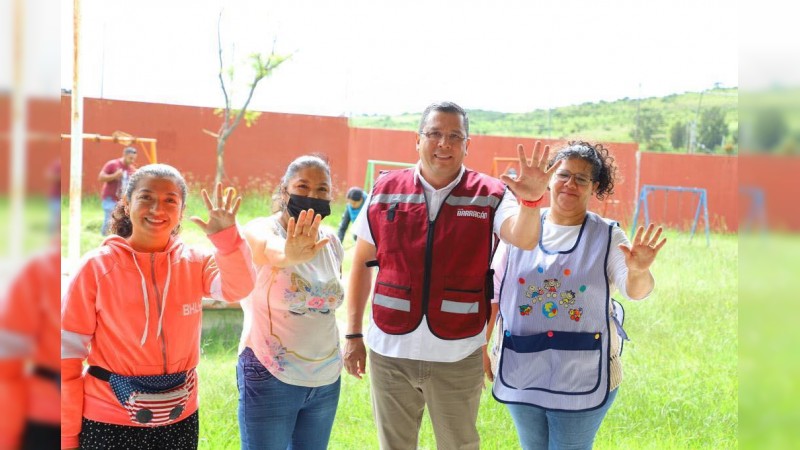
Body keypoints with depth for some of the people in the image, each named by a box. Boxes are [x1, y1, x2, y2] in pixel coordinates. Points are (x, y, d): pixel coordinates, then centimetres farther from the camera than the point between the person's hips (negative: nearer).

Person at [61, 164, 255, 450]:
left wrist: (226, 237, -32)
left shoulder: (194, 263, 0)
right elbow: (68, 354, -6)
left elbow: (239, 288, -17)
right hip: (108, 422, -3)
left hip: (179, 418, 3)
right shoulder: (96, 267, -8)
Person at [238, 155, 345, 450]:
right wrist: (289, 256, -59)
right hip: (270, 378, -5)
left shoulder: (332, 242, 5)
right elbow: (270, 248, -37)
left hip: (326, 380, 6)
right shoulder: (262, 230, -12)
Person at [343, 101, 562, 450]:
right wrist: (353, 334, 5)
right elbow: (361, 263, 8)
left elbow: (523, 238, -21)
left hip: (457, 357, -1)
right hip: (389, 352, 2)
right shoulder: (386, 191, 2)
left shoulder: (489, 195, -3)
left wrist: (531, 201, -43)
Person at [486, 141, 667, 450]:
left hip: (583, 378, -2)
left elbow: (634, 290, -17)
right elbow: (493, 293, 7)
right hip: (522, 373, 2)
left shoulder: (608, 236, -3)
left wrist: (638, 272, -39)